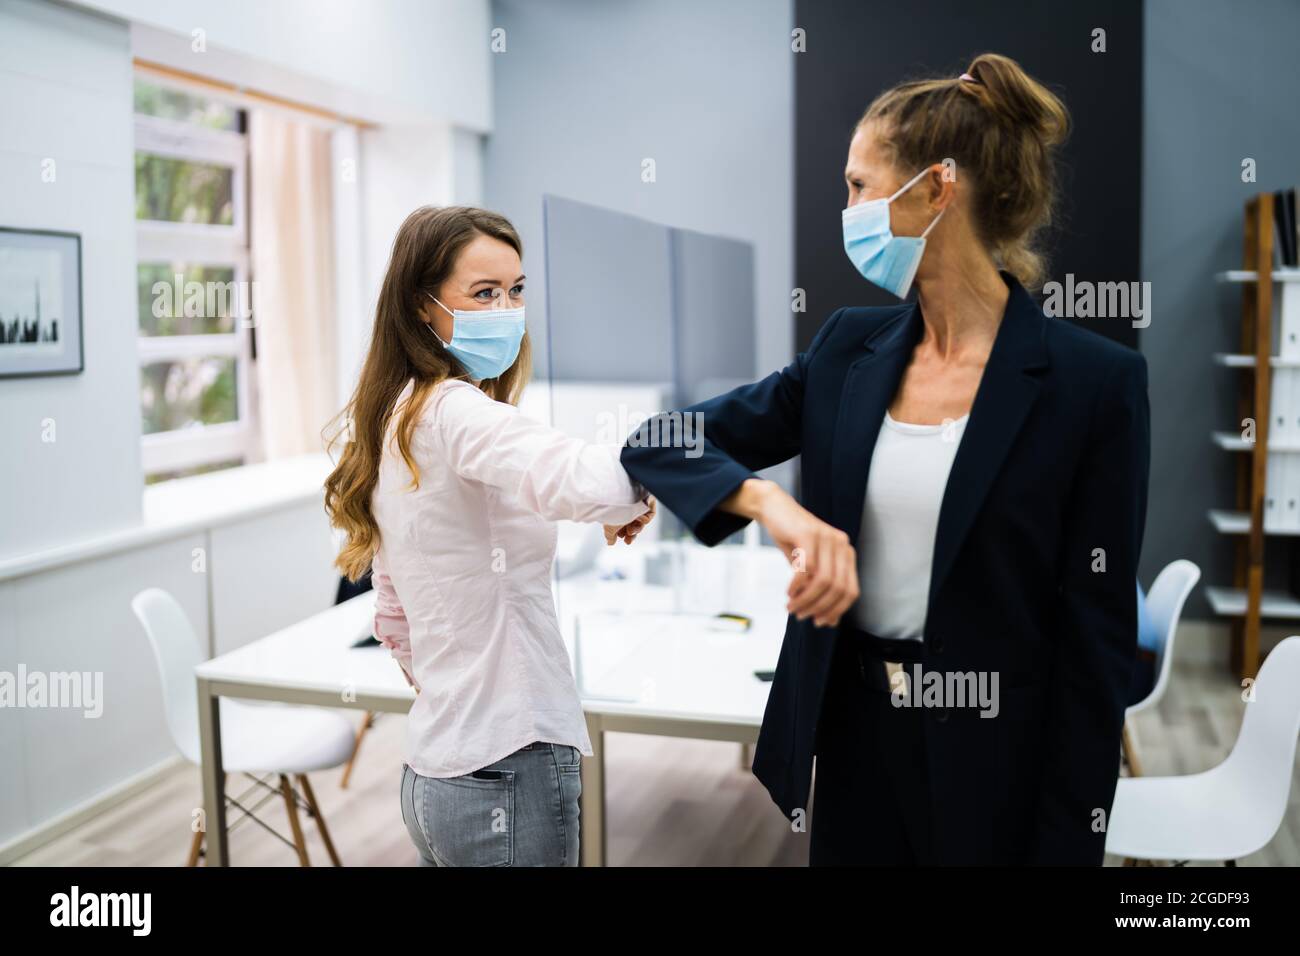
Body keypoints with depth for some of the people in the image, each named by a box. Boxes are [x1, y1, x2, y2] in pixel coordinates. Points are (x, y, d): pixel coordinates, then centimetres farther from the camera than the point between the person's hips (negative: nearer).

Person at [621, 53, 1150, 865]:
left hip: (1000, 761, -4)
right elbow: (662, 442, -1)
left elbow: (1096, 643, -11)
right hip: (853, 731, 5)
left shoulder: (1094, 381, -13)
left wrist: (1065, 844, -11)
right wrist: (771, 503, -21)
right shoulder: (850, 347, 1)